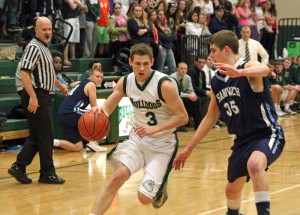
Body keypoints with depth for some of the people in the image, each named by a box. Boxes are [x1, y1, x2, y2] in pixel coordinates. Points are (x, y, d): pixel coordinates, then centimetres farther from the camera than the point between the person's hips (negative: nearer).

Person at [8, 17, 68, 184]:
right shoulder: (34, 47, -15)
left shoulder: (44, 47, 16)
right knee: (45, 136, -3)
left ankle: (19, 167, 13)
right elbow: (24, 73, -23)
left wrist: (59, 85, 39)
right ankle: (47, 173, 6)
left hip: (43, 96, 10)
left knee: (36, 136, 12)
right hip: (37, 96, -10)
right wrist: (33, 97, -28)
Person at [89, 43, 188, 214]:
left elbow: (183, 117, -20)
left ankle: (161, 187, 26)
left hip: (163, 145, -4)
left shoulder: (164, 84, -21)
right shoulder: (125, 82, -5)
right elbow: (107, 107, 3)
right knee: (118, 175, -24)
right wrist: (100, 111, -22)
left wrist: (154, 129, -29)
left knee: (145, 198, -10)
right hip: (138, 138, 4)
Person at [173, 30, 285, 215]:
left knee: (254, 164, -39)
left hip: (267, 134, -8)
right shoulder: (217, 82, 6)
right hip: (243, 139, 8)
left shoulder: (248, 67, -15)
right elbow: (210, 118, 15)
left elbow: (265, 70, -42)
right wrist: (189, 148, 15)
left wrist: (238, 73, -62)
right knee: (232, 190, 18)